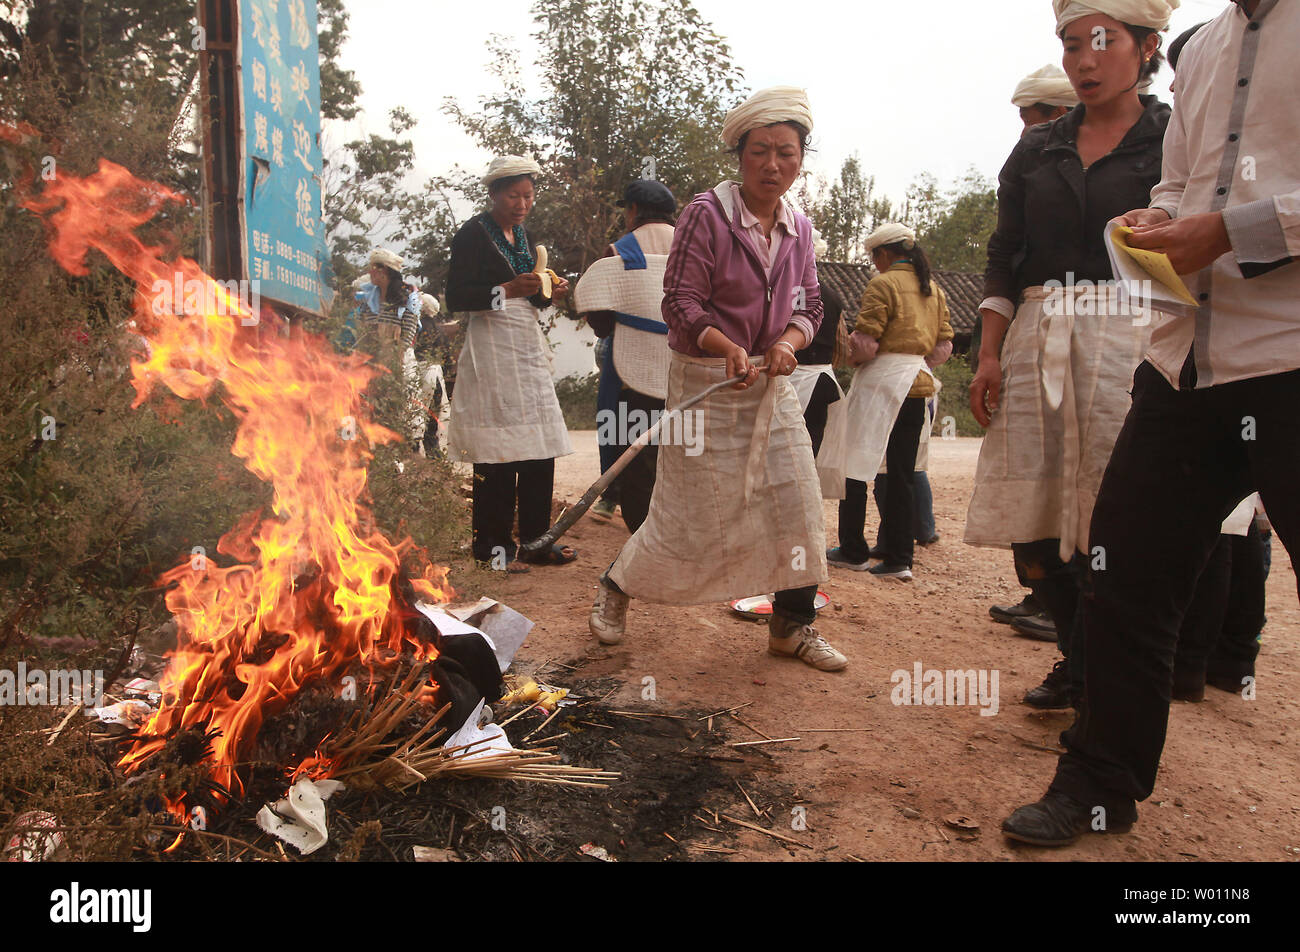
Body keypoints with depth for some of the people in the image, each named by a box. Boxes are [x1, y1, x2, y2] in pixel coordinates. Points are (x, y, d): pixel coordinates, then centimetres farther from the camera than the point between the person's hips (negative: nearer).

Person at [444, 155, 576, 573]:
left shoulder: (524, 236, 19)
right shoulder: (473, 234, -3)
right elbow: (456, 298, -10)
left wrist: (547, 292, 4)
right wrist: (509, 289, -19)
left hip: (530, 344, 7)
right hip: (492, 347, -7)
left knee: (540, 447, 1)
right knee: (497, 453, -7)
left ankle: (536, 538, 8)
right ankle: (494, 545, 1)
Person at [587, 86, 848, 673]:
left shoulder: (797, 227, 8)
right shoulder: (707, 213, -11)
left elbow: (809, 304, 10)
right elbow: (680, 303, -15)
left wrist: (788, 342, -12)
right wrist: (726, 348, -31)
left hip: (770, 384, 6)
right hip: (706, 381, -5)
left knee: (797, 502, 1)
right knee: (689, 507, 0)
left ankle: (793, 627, 16)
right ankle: (616, 586, 26)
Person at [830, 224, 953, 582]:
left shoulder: (883, 284, -6)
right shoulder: (933, 288, 15)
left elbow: (865, 343, -13)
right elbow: (945, 345, 12)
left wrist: (845, 356, 5)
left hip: (882, 379, -7)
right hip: (919, 383, 7)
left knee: (856, 465, 4)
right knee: (903, 472, 8)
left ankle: (854, 551, 11)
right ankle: (898, 559, 8)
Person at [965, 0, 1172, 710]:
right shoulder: (1037, 151, 17)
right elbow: (1003, 258, 13)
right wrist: (990, 354, 2)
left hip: (1131, 336, -4)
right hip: (1037, 341, 4)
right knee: (1031, 520, 2)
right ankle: (1078, 662, 23)